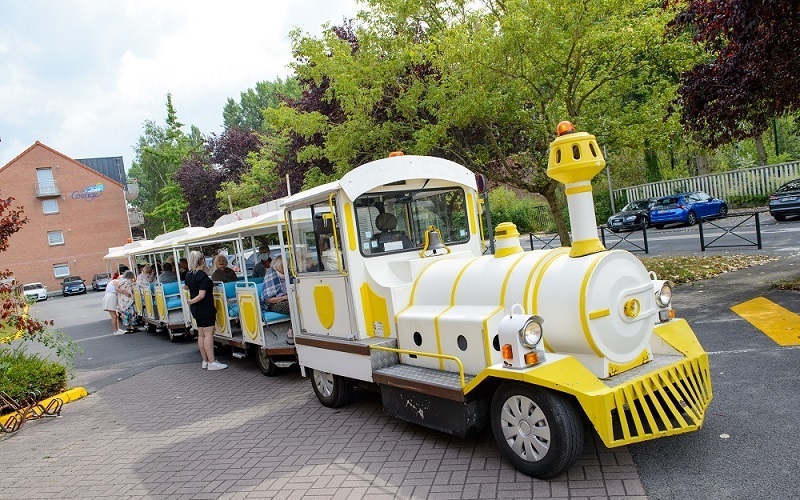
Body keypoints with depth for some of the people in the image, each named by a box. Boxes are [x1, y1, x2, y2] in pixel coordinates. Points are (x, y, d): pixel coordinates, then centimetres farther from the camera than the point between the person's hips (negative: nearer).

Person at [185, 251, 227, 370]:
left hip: (196, 310, 9)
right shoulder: (203, 276, -18)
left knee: (201, 335, 11)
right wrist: (192, 301, -11)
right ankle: (211, 362, -9)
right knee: (208, 334, -8)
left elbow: (186, 286, 30)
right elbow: (202, 295, -24)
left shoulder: (189, 275, 8)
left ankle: (205, 361, 16)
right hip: (205, 309, -9)